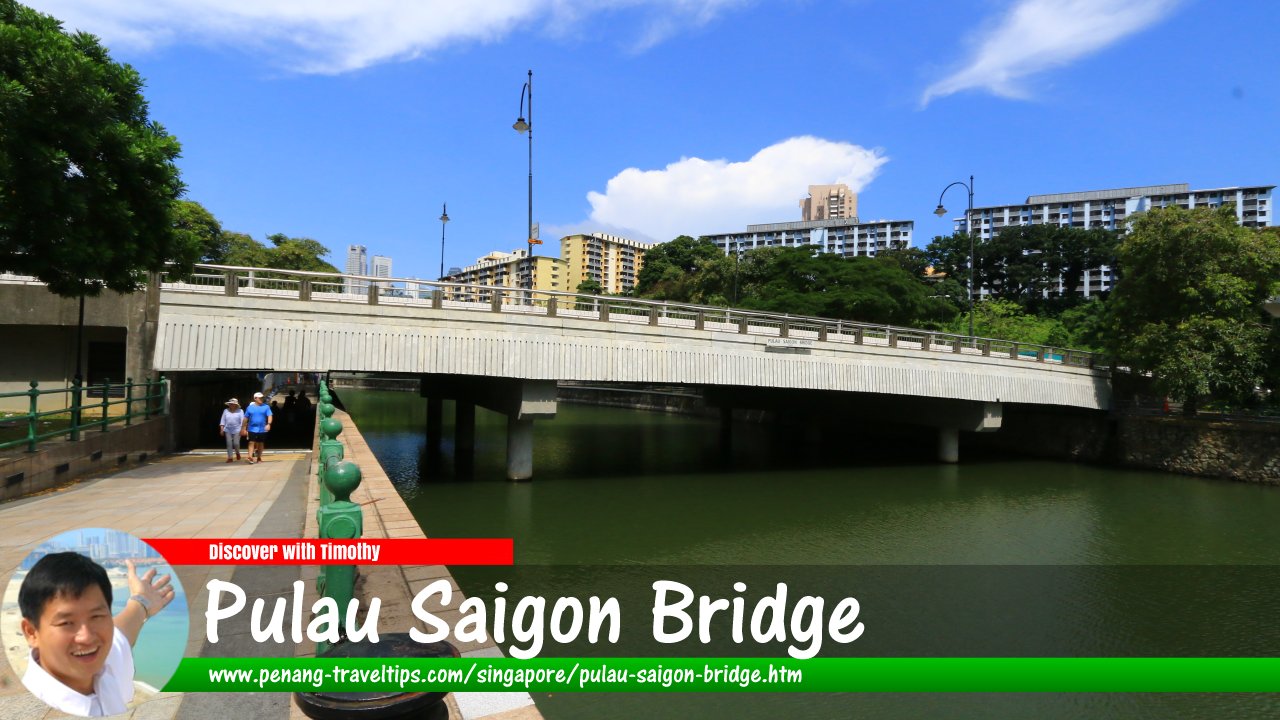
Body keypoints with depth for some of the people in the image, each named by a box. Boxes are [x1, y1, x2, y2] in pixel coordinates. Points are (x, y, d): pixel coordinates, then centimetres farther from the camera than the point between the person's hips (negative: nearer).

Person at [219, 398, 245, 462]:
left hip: (237, 430, -2)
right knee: (229, 444, -2)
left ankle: (237, 453, 24)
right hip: (228, 430, 2)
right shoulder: (226, 411, 8)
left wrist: (242, 429, -9)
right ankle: (230, 458, 2)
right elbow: (223, 420, 8)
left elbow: (242, 421, -2)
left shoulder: (240, 411, 1)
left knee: (236, 443, -6)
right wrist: (222, 429, 2)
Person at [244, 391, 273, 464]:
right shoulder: (250, 407, 3)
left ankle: (259, 458, 24)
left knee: (260, 444, 10)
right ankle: (250, 457, -14)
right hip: (252, 429, -1)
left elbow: (269, 416, -7)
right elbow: (246, 418, 7)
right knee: (251, 443, -10)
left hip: (262, 429, 1)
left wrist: (269, 424, -22)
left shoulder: (266, 407, 0)